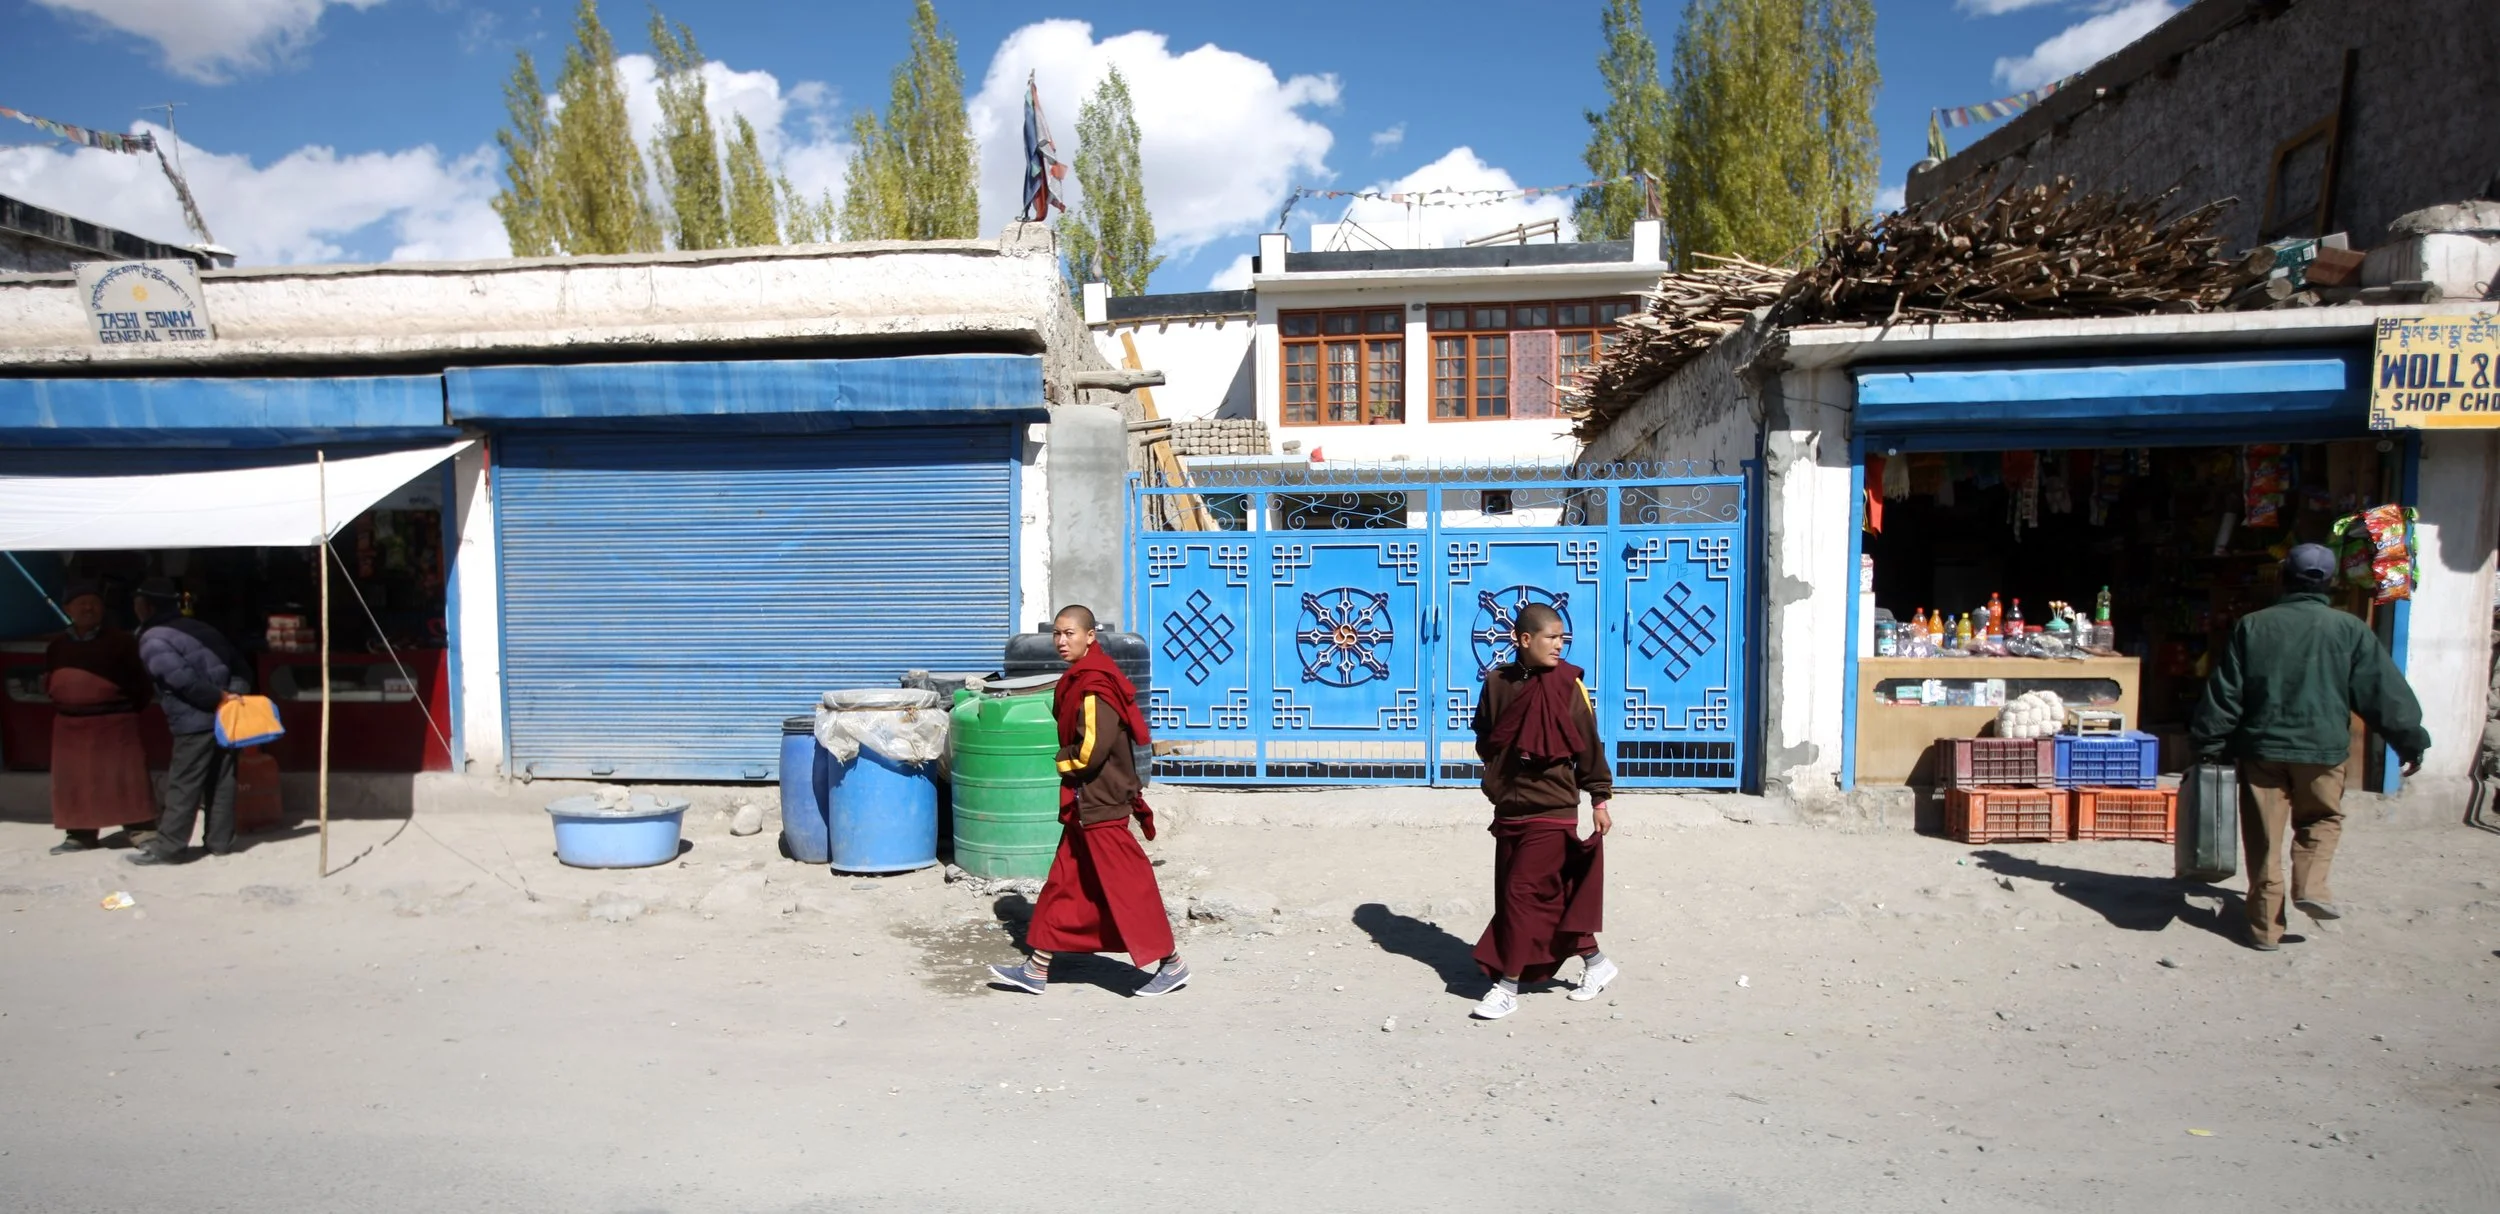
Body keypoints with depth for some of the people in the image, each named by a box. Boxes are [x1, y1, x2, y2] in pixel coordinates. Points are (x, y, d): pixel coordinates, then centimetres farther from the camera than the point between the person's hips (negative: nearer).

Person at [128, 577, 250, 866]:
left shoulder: (153, 640, -9)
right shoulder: (199, 628, 16)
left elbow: (183, 679, -21)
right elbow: (236, 662, 13)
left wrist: (218, 698, -12)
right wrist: (234, 692, 2)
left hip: (195, 722, -8)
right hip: (224, 717, 8)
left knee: (183, 786, -2)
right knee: (221, 782, 11)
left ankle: (166, 847, 3)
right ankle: (220, 841, 17)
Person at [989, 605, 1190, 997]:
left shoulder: (1094, 684, -18)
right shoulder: (1080, 679, 13)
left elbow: (1093, 747, -24)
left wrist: (1063, 760, -8)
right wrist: (1070, 762, 8)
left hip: (1100, 804, -10)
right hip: (1084, 803, 10)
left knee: (1126, 885, -3)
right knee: (1064, 883, 13)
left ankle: (1172, 964, 8)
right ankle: (1036, 969, 21)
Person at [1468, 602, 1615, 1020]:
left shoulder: (1568, 684, -6)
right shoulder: (1498, 682, 2)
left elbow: (1589, 744, -1)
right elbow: (1485, 737, 15)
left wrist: (1599, 799, 1)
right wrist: (1497, 763, -2)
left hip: (1552, 811, -4)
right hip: (1509, 810, 4)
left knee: (1521, 893, -7)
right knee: (1552, 895, 12)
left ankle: (1508, 987, 4)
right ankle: (1595, 963, 30)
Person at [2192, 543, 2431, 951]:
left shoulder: (2251, 626, 1)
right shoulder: (2349, 630, -1)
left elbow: (2225, 692, 0)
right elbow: (2384, 691, 1)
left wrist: (2211, 745, 6)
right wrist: (2410, 742, 11)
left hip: (2261, 747, 0)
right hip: (2322, 749, 0)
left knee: (2264, 839, 6)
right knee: (2322, 818, 25)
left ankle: (2266, 928, 10)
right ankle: (2311, 886, 5)